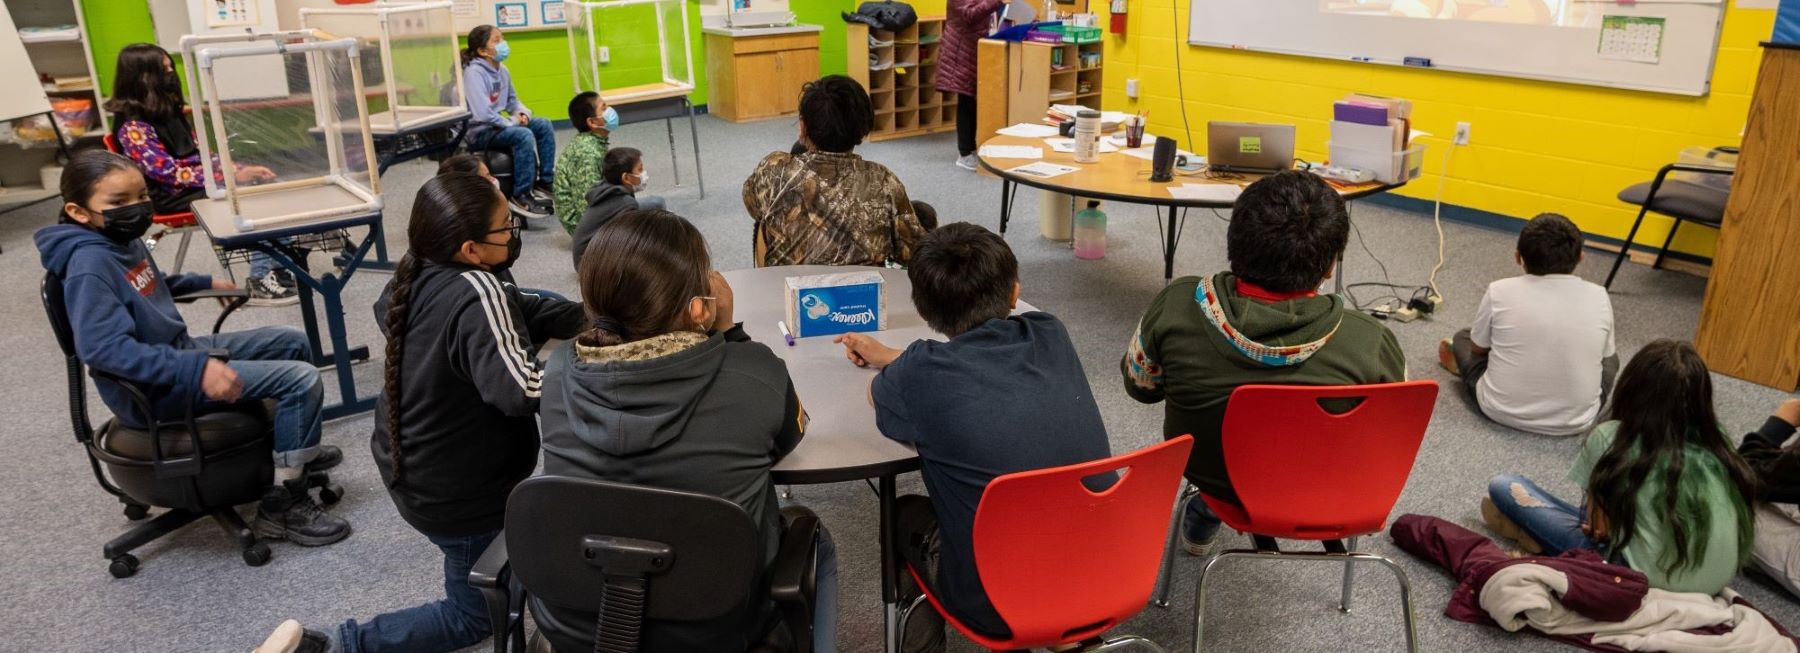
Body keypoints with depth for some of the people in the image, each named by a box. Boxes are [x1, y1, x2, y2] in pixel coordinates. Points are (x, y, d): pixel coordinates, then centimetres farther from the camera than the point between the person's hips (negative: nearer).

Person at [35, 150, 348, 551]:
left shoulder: (125, 241, 6)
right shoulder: (90, 265, -25)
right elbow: (101, 347, -35)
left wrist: (205, 283, 31)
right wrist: (196, 370, -39)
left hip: (181, 352, 10)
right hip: (156, 388, -10)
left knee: (292, 342, 19)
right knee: (302, 379, -20)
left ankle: (296, 447, 34)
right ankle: (283, 506, -12)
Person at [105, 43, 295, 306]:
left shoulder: (168, 109, 11)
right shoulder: (132, 127, -16)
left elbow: (200, 154, 14)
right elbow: (171, 173, -22)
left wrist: (241, 169, -1)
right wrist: (232, 176, -25)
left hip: (199, 180, 8)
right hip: (173, 196, -8)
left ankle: (280, 266, -6)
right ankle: (259, 281, -21)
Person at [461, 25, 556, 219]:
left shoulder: (502, 69, 6)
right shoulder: (474, 72, -19)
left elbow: (512, 100, 19)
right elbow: (482, 114, -29)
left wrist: (522, 113, -3)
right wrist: (511, 122, -18)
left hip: (497, 124, 9)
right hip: (479, 132, -9)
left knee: (543, 125, -1)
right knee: (524, 135, -29)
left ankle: (545, 183, 1)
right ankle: (521, 196, -23)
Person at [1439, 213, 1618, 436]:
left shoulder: (1499, 292, -10)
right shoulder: (1598, 298, -6)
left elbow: (1478, 348, 6)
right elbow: (1603, 356, 11)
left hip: (1502, 411, -1)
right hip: (1575, 422, 1)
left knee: (1462, 338, 25)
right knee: (1610, 359, 31)